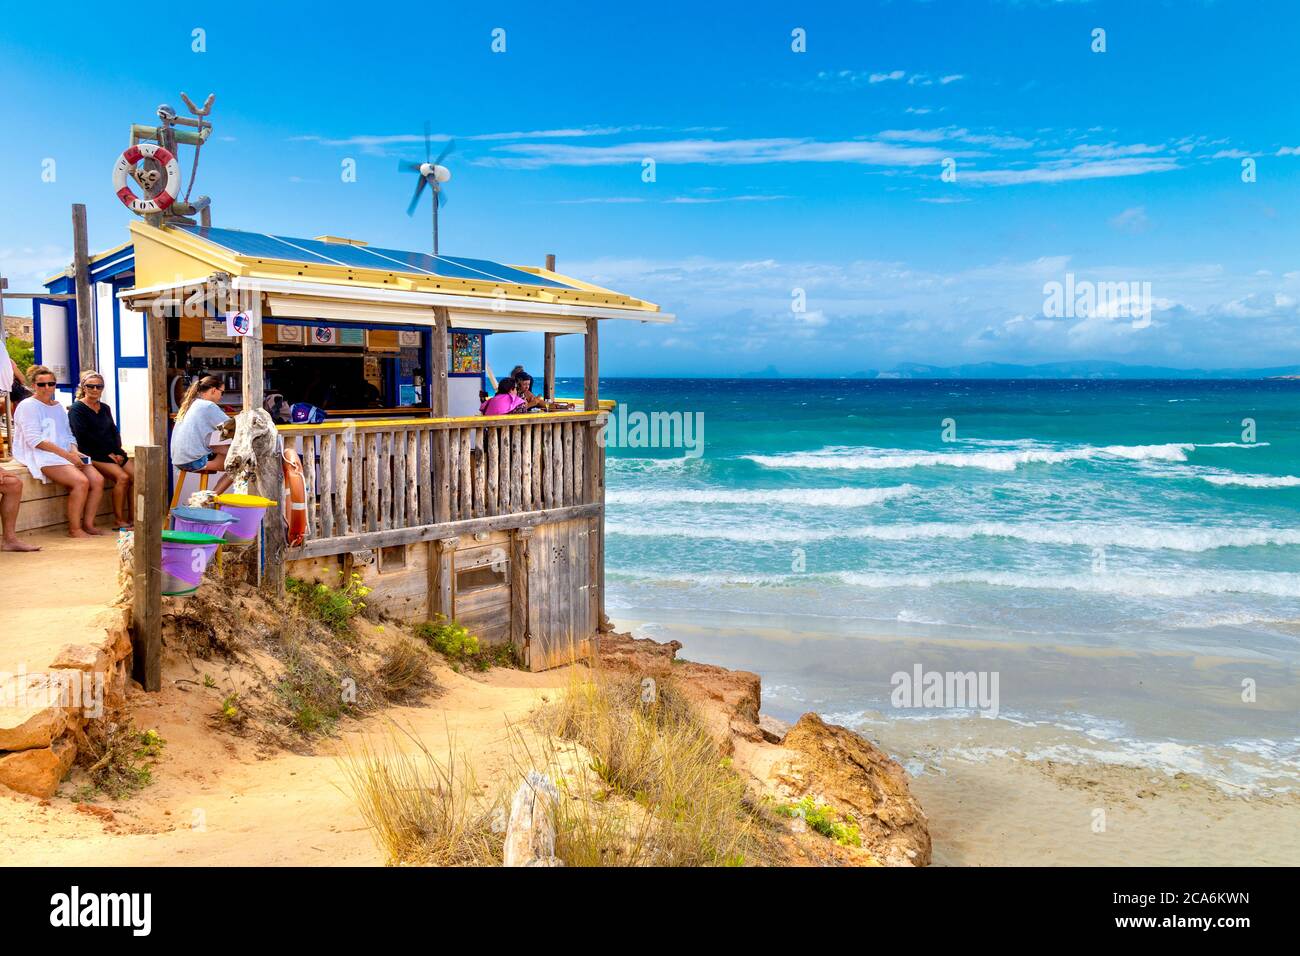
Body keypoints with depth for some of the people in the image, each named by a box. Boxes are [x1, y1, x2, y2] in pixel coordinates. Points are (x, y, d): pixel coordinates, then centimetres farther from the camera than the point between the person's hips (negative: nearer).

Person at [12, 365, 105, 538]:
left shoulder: (59, 407, 21)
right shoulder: (28, 406, -3)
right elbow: (35, 440, -13)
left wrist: (75, 452, -3)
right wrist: (67, 454, -18)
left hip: (66, 455, 7)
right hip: (42, 457, -7)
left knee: (97, 480, -14)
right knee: (81, 481, -28)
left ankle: (88, 524, -6)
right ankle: (74, 529, -18)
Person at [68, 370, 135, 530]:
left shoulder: (105, 408, 20)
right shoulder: (77, 409, -1)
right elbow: (83, 437, -12)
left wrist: (117, 452, -1)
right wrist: (107, 453, -13)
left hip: (112, 453, 7)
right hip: (93, 455, -7)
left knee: (136, 475, -16)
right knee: (122, 477, -27)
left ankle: (132, 519, -12)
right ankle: (119, 521, -20)